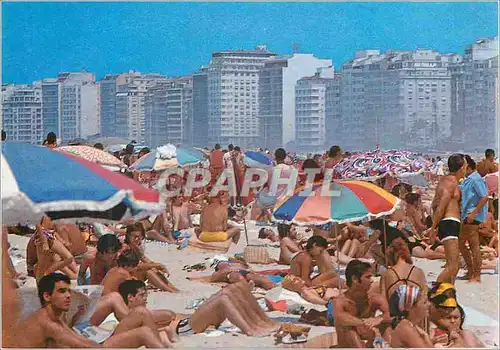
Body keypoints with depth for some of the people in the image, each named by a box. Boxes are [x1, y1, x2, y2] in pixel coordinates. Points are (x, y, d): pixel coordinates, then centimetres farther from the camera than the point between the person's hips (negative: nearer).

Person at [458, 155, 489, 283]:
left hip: (473, 217, -11)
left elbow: (485, 197, -21)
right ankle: (470, 272, 25)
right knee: (460, 243, 16)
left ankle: (476, 276, -1)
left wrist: (473, 213, -23)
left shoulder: (476, 179, -15)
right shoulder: (467, 180, 15)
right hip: (466, 216, 11)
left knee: (474, 246, -6)